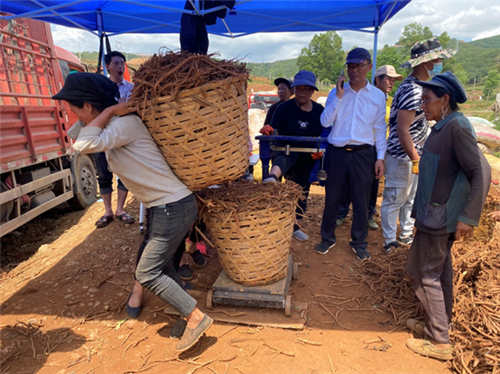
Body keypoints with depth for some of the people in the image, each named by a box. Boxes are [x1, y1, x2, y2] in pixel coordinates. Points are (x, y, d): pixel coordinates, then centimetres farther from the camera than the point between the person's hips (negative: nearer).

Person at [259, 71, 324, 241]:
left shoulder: (320, 111, 2)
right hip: (287, 152, -4)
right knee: (288, 155, -41)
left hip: (307, 159, 5)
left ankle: (294, 226, 29)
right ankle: (273, 176, -72)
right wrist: (268, 130, -36)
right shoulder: (284, 108, -9)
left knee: (302, 192, 12)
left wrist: (321, 151, -9)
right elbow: (274, 131, -13)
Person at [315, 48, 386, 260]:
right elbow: (325, 122, -7)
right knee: (332, 198, 9)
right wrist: (338, 96, -13)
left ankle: (359, 243, 26)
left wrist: (380, 157, 2)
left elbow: (380, 129, 7)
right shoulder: (336, 92, 3)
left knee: (361, 201, 8)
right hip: (336, 152, 0)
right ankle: (328, 238, 27)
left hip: (363, 153, 0)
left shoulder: (378, 96, 4)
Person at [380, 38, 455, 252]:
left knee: (411, 199, 19)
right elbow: (401, 129, -25)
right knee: (395, 200, 3)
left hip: (413, 154, 10)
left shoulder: (417, 86, 10)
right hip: (402, 156, -10)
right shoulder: (412, 90, -21)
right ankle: (389, 242, 18)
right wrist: (417, 160, -21)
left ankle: (406, 236, 35)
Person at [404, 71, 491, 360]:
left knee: (424, 274, 0)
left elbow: (482, 172, -23)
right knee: (440, 270, 18)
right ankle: (439, 326, 34)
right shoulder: (444, 127, 10)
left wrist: (469, 217, -24)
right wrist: (420, 207, 18)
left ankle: (439, 342, 15)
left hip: (440, 218, -9)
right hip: (436, 215, 9)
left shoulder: (457, 126, -18)